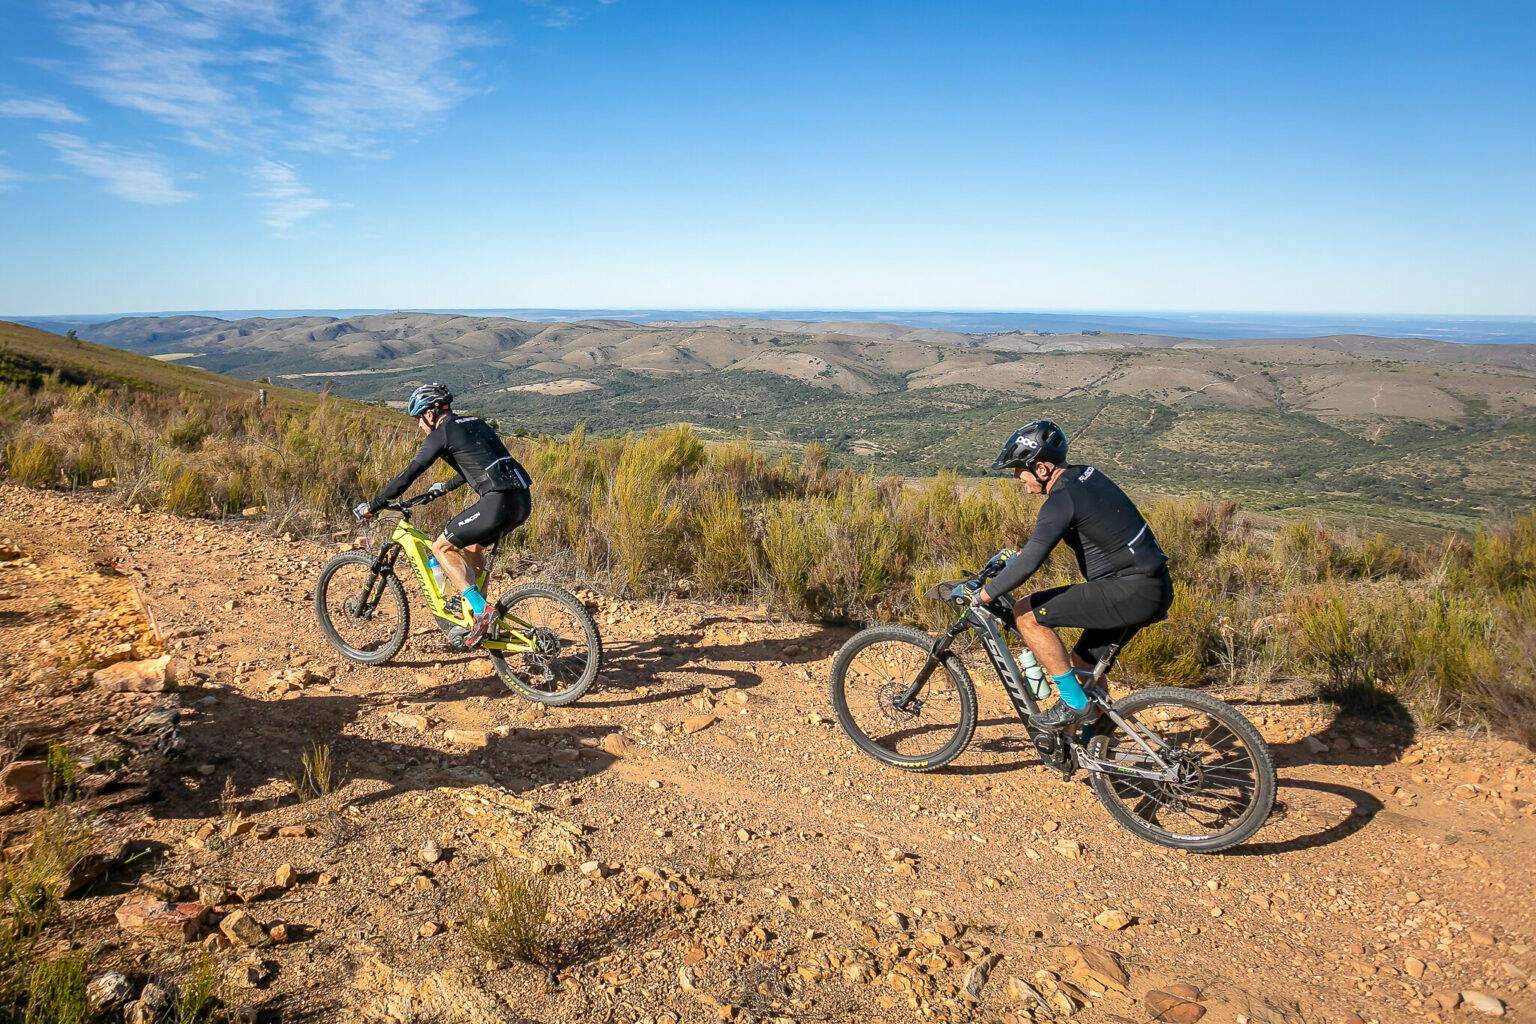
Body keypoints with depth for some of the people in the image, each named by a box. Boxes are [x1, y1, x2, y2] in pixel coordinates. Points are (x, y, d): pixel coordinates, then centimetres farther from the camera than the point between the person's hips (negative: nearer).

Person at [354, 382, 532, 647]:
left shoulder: (441, 434, 0)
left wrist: (373, 505, 8)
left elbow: (409, 475, -1)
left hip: (498, 502, -9)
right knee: (472, 545, 28)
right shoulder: (475, 424, 24)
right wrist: (446, 486, 53)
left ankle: (481, 611, -4)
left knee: (442, 547, 5)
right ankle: (480, 617, 28)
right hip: (523, 501, 9)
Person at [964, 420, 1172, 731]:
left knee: (1026, 615, -9)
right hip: (1155, 588, 10)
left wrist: (980, 596, -13)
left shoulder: (1063, 499, -18)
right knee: (1085, 661, 22)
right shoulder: (1084, 475, 10)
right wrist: (1020, 553, 29)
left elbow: (1029, 564, -23)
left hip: (1132, 593, -10)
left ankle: (1073, 702, -2)